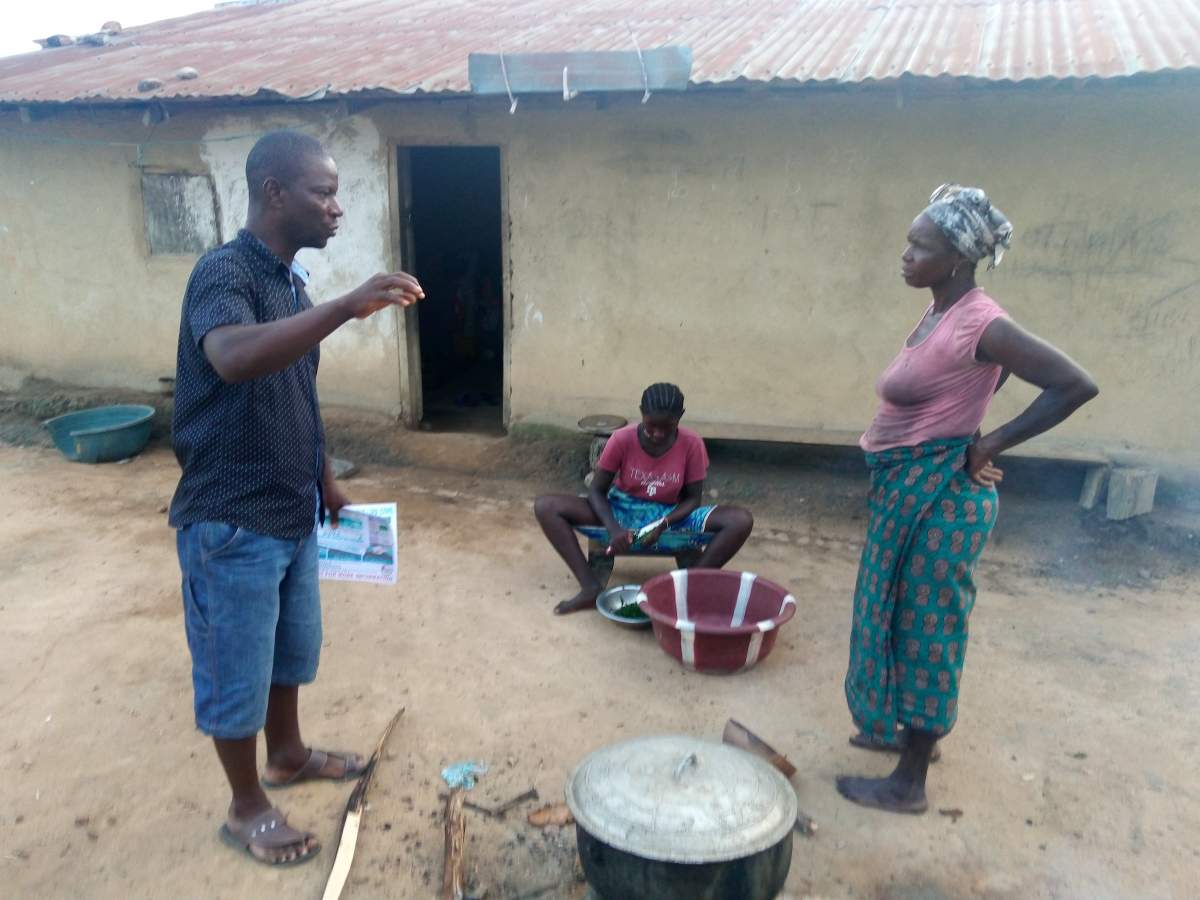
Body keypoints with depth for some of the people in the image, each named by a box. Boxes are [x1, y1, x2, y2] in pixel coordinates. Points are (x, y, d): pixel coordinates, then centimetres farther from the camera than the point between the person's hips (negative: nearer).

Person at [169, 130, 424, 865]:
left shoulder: (291, 280, 8)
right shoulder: (224, 273, -19)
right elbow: (233, 359, -42)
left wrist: (325, 478, 20)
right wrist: (348, 307, -47)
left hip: (292, 511, 9)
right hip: (230, 521, -8)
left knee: (293, 647, 24)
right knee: (237, 671, 9)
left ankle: (288, 754, 46)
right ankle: (248, 806, 29)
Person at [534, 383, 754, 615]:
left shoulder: (692, 444, -16)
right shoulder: (622, 439, -18)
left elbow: (693, 498, -8)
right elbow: (597, 490, -11)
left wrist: (663, 524, -27)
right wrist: (613, 528, -30)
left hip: (670, 515, 0)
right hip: (622, 510, 0)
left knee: (741, 520, -25)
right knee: (546, 507, -22)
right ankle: (590, 588, -23)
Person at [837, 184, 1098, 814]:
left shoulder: (978, 323, -20)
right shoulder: (939, 315, 7)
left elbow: (1076, 385, -22)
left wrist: (990, 444, -17)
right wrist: (964, 425, 11)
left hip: (939, 496, -9)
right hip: (907, 490, 9)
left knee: (925, 629, 2)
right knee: (902, 618, 21)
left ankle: (909, 784, 18)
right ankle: (912, 732, 41)